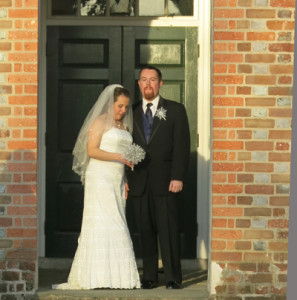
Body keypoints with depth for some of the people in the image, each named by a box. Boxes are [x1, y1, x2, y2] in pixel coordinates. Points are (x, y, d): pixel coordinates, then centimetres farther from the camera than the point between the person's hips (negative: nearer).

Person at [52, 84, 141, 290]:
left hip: (117, 180, 7)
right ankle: (99, 277, -11)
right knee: (102, 223, -10)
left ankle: (116, 275, 0)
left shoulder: (124, 126, 18)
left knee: (116, 225, 2)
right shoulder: (100, 122, -4)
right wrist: (119, 156, -20)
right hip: (100, 178, -7)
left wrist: (125, 181, 10)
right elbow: (91, 150, -14)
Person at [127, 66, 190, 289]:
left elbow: (182, 146, -1)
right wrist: (125, 179, 5)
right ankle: (149, 277, 9)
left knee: (169, 231, -3)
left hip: (165, 182, -3)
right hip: (140, 184, 3)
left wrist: (178, 177, -10)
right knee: (145, 232, 4)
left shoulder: (176, 110, 6)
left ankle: (173, 277, 2)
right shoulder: (132, 112, 14)